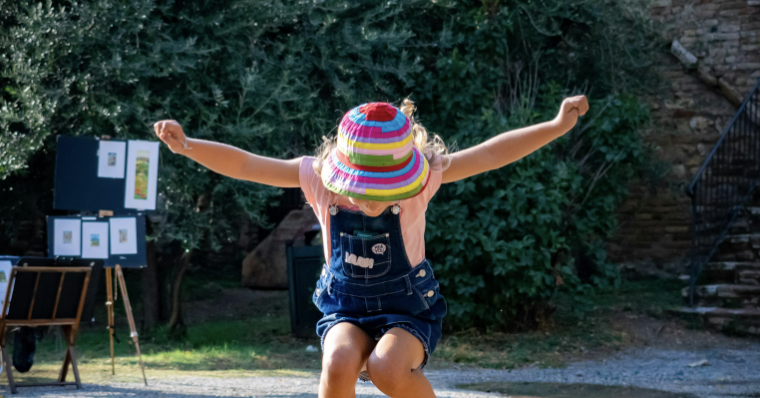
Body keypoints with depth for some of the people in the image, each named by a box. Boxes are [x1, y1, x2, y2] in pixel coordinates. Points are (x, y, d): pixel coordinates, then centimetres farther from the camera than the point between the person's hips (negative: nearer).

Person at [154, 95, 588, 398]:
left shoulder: (421, 179, -17)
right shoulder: (317, 177, -14)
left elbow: (490, 154, -20)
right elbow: (245, 164, -15)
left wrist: (557, 126, -27)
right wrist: (187, 146, -27)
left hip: (407, 308, -1)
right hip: (346, 308, 1)